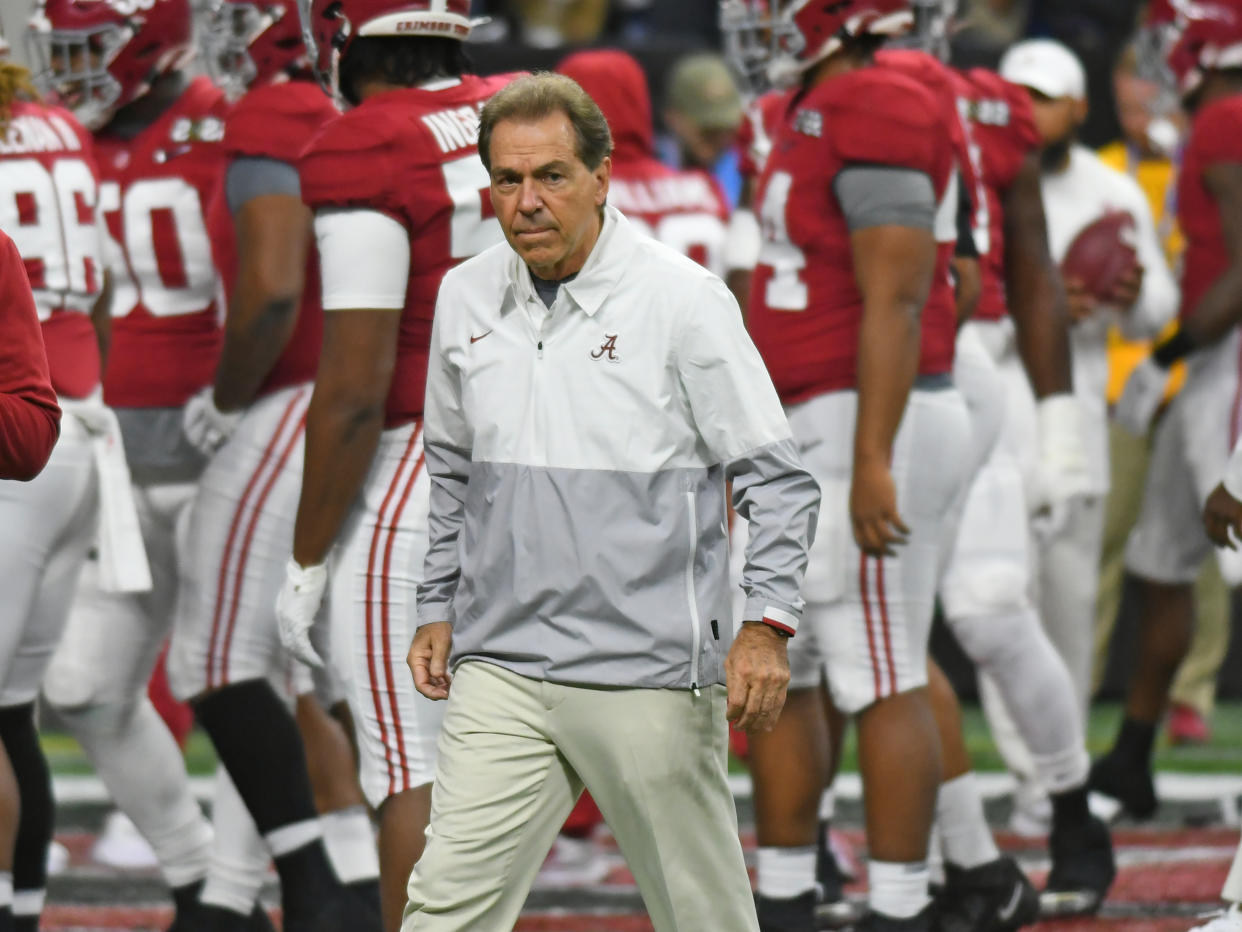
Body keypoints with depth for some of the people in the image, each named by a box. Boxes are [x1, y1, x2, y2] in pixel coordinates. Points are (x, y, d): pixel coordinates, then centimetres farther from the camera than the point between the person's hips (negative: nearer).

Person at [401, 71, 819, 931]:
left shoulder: (684, 300, -8)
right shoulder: (466, 299, 8)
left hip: (651, 675, -4)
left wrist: (767, 626, -16)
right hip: (502, 668, 4)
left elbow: (779, 479, -6)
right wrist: (438, 608, 19)